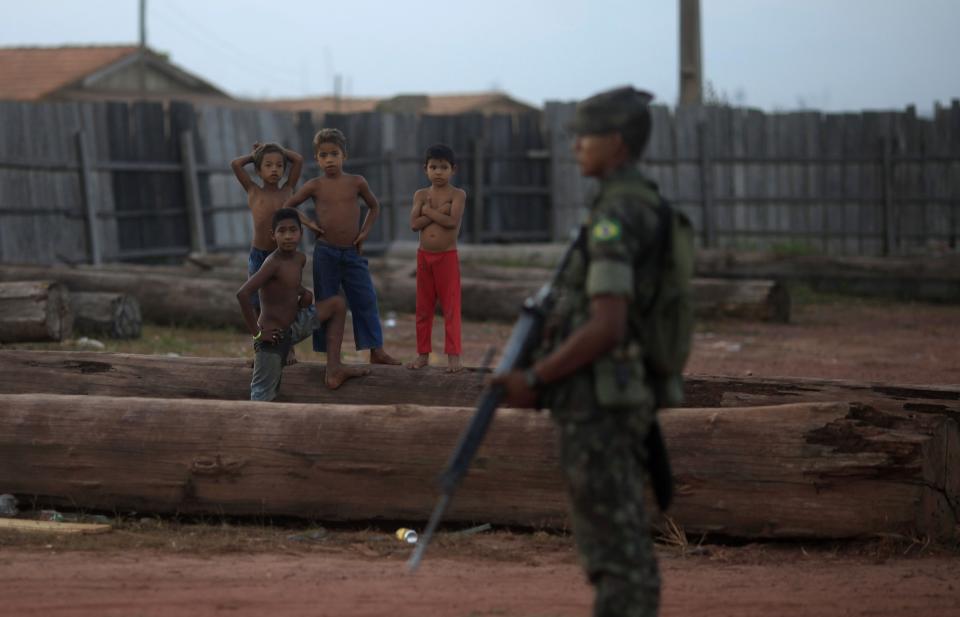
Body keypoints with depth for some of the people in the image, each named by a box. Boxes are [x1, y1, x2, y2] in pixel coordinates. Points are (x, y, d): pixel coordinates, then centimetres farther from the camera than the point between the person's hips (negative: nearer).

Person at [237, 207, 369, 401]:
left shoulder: (300, 259, 1)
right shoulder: (273, 263, -23)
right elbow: (242, 294, -32)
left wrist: (303, 292, 1)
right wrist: (256, 332, -25)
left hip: (295, 325, 8)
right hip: (274, 335, -8)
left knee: (337, 304, 11)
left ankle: (333, 370, 7)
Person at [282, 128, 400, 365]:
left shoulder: (356, 183, 2)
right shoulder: (315, 186, -1)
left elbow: (374, 206, 17)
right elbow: (287, 206, 8)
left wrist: (365, 231, 5)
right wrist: (308, 223, -3)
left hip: (352, 252, 1)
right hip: (325, 253, -1)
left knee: (366, 300, -1)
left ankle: (376, 351, 4)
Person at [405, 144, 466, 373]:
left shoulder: (457, 195, -4)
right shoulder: (421, 195, 5)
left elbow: (452, 221, -20)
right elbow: (414, 224, -8)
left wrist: (428, 211, -11)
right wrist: (439, 212, -15)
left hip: (447, 257, -4)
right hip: (424, 256, 4)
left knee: (451, 308, -4)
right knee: (423, 308, 9)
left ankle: (453, 355, -1)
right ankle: (423, 354, 17)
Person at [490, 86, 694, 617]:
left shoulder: (616, 216, -17)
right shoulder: (649, 208, 15)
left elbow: (607, 326, -23)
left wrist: (534, 379, -15)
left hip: (597, 403, -10)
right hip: (624, 395, 10)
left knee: (616, 547, -7)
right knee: (618, 543, 15)